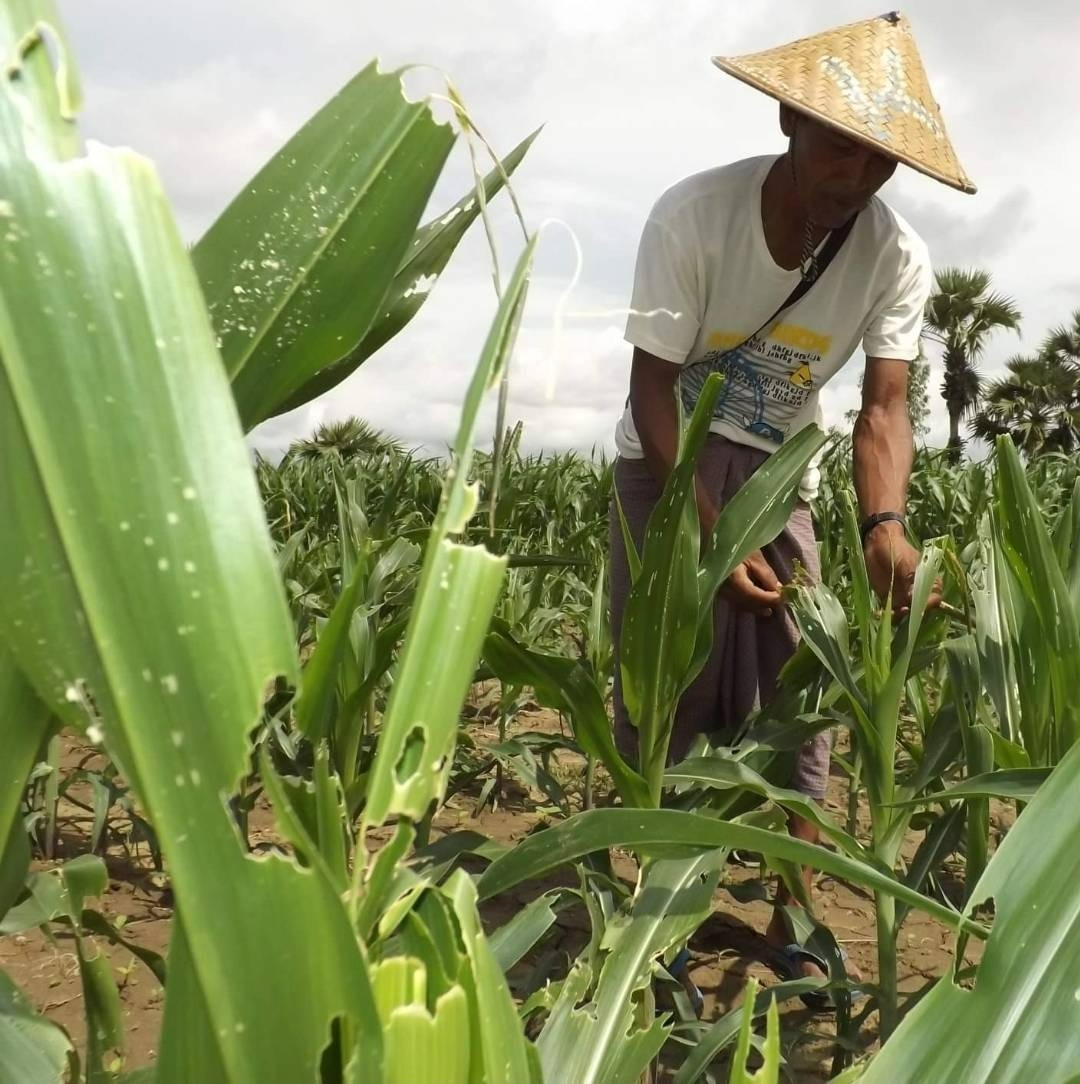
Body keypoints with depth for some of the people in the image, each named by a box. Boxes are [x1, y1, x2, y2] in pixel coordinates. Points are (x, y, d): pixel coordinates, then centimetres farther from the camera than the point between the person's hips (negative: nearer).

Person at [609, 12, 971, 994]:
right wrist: (712, 535, -30)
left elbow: (883, 406, -18)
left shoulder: (898, 258, -15)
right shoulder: (693, 215, -23)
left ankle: (791, 919, 11)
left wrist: (885, 525, -38)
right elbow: (653, 389, -21)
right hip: (670, 461, -2)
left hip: (779, 474, 3)